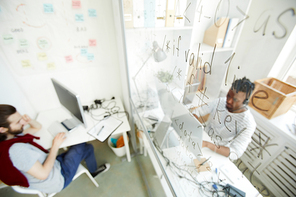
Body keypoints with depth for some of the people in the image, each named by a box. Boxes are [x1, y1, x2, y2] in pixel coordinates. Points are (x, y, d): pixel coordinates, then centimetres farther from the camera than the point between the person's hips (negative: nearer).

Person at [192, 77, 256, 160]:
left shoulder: (248, 124, -21)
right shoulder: (220, 101, -9)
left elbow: (235, 153, -27)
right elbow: (197, 112, -5)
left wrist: (206, 144, -41)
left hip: (218, 153, -3)